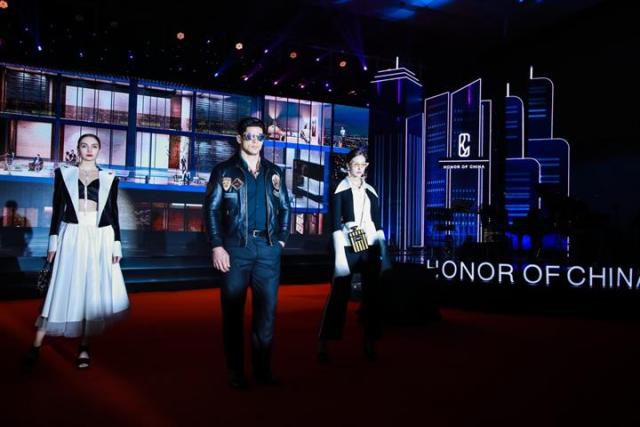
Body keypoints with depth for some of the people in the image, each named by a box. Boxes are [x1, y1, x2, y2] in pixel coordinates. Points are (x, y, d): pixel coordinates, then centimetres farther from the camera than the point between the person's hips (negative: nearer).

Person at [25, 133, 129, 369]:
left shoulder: (109, 177, 8)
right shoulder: (64, 172, 7)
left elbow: (113, 212, 7)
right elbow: (57, 208, 5)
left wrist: (116, 244, 2)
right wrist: (53, 241, -2)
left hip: (100, 238, 1)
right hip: (72, 236, -1)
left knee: (94, 290, 2)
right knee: (64, 289, -2)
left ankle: (84, 347, 12)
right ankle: (37, 344, 8)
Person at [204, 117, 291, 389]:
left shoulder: (274, 172, 13)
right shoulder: (224, 171, 4)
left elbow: (284, 208, 16)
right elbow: (211, 209, -1)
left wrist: (281, 240, 7)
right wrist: (217, 246, -9)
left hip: (267, 248, 3)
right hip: (235, 247, -2)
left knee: (267, 310, 5)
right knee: (233, 311, 4)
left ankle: (263, 369, 18)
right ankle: (235, 371, 17)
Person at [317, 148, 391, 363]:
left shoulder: (371, 191, 14)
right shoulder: (340, 190, -1)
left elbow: (378, 224, 15)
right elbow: (335, 224, -7)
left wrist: (383, 251, 9)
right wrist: (340, 255, -15)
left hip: (370, 246, 5)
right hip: (348, 247, -5)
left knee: (372, 294, 8)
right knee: (339, 294, -5)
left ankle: (370, 342, 19)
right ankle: (323, 343, 5)